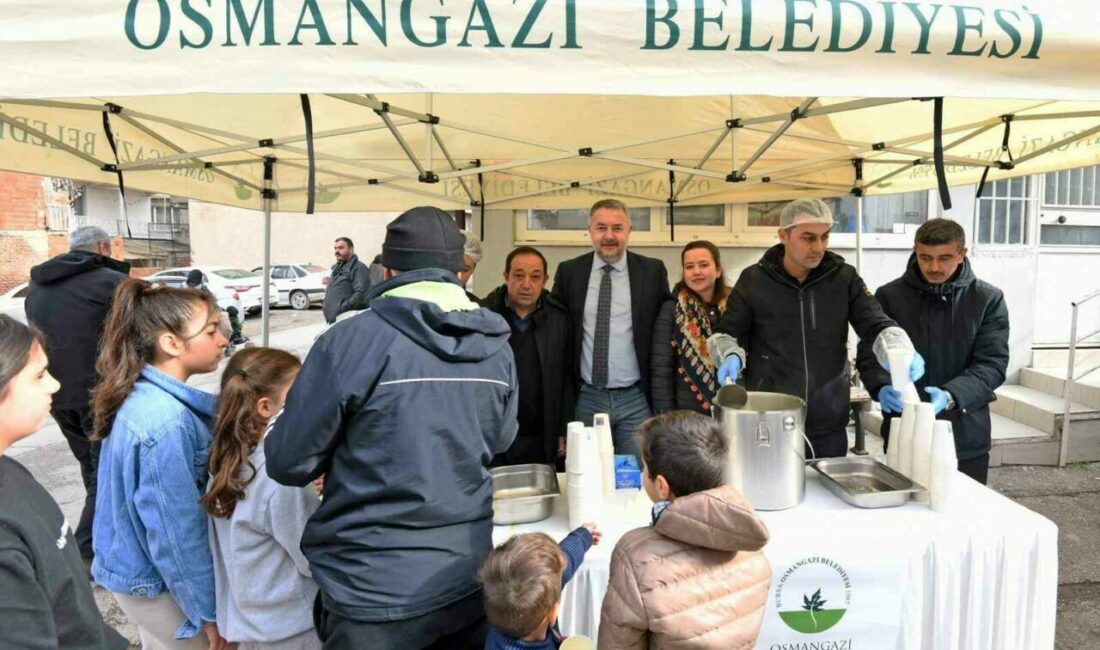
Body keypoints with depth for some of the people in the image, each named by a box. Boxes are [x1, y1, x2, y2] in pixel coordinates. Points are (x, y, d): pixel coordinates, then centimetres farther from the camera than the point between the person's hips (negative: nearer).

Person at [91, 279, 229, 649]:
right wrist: (208, 610, -16)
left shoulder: (142, 395, -3)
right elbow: (177, 533, -26)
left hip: (136, 566, 8)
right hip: (157, 581, -8)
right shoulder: (166, 423, -31)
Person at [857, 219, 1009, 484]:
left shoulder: (988, 300, 0)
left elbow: (992, 363, -8)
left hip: (966, 439, 1)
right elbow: (869, 353, -3)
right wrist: (883, 387, -24)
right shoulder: (889, 296, 0)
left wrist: (951, 396, -26)